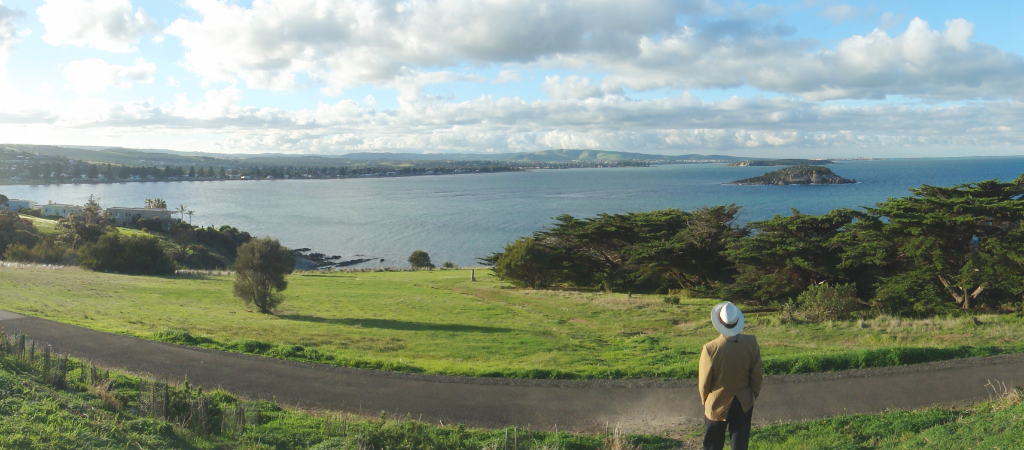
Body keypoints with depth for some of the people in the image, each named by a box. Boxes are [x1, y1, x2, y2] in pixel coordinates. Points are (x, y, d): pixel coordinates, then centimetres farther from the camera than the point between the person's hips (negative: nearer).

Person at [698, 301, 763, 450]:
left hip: (717, 404, -3)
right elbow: (757, 375, -6)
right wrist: (754, 394, 13)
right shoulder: (751, 343, -18)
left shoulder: (710, 349, -28)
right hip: (744, 403, 3)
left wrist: (704, 399, 6)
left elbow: (704, 382, -14)